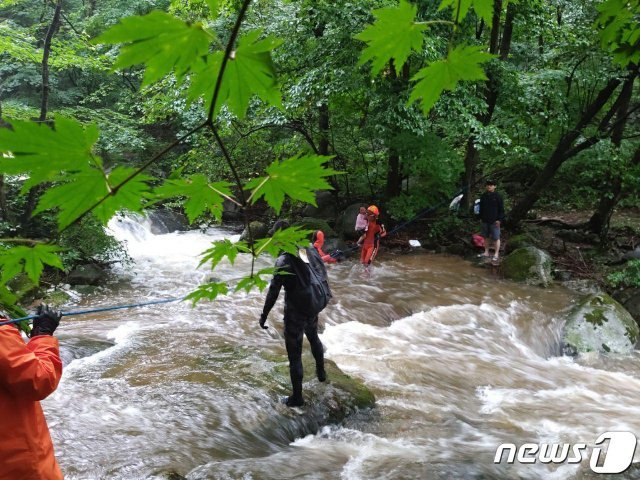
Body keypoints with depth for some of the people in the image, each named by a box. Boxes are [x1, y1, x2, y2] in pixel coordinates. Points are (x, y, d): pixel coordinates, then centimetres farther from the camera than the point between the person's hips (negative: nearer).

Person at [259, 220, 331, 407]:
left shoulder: (283, 261, -23)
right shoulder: (310, 250, -5)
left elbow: (273, 292, -21)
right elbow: (323, 274, 7)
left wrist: (264, 315, -11)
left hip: (295, 315, -7)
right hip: (313, 308, 7)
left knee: (295, 356, 7)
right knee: (314, 338, 34)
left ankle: (297, 397, 18)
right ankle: (321, 372, 54)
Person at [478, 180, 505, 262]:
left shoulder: (497, 196, -7)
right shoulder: (483, 196, 9)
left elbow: (501, 209, -6)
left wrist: (499, 219, -12)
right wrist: (481, 217, 14)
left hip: (494, 221, -6)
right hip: (485, 221, 6)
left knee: (496, 238, -2)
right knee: (486, 237, 12)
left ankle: (496, 254, 2)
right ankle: (486, 253, 22)